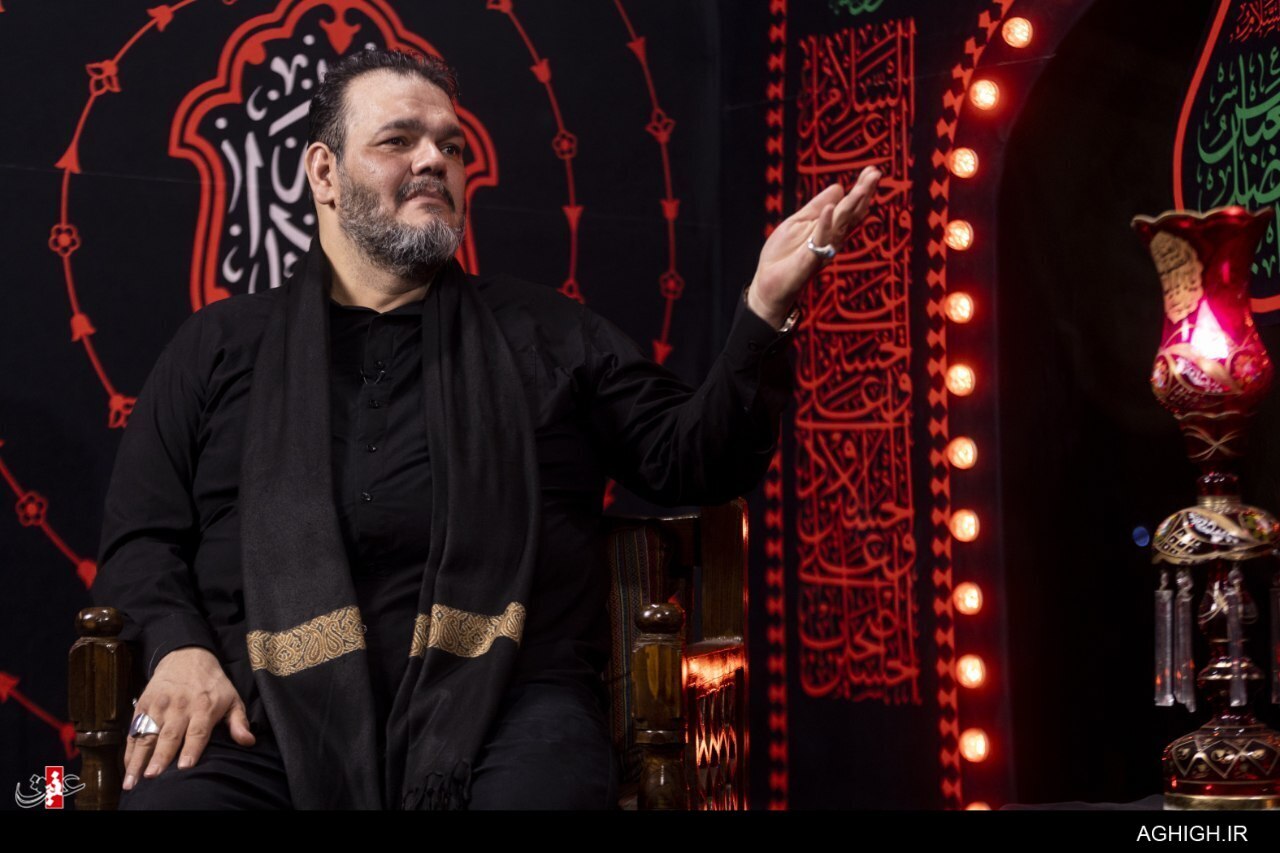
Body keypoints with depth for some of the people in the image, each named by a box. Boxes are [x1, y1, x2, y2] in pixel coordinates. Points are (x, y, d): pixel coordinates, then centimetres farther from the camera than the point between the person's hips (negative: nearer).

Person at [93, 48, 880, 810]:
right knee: (171, 792, -31)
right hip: (272, 707, 0)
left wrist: (766, 308, -1)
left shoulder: (545, 335, 21)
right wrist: (181, 648, -6)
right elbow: (141, 534, 16)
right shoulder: (223, 345, 20)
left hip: (504, 698, 0)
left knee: (548, 779, -35)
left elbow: (692, 460, 14)